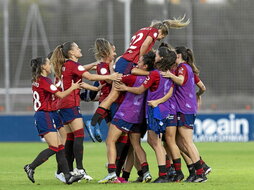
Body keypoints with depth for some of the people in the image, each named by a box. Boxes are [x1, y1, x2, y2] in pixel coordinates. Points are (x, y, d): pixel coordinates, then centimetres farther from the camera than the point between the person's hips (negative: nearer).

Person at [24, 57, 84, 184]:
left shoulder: (36, 81, 14)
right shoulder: (44, 80, -13)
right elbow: (61, 95, -12)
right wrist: (72, 88, 4)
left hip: (40, 115, 10)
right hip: (45, 116, -10)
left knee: (60, 147, 5)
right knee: (54, 148, -12)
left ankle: (67, 176, 1)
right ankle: (31, 167, -9)